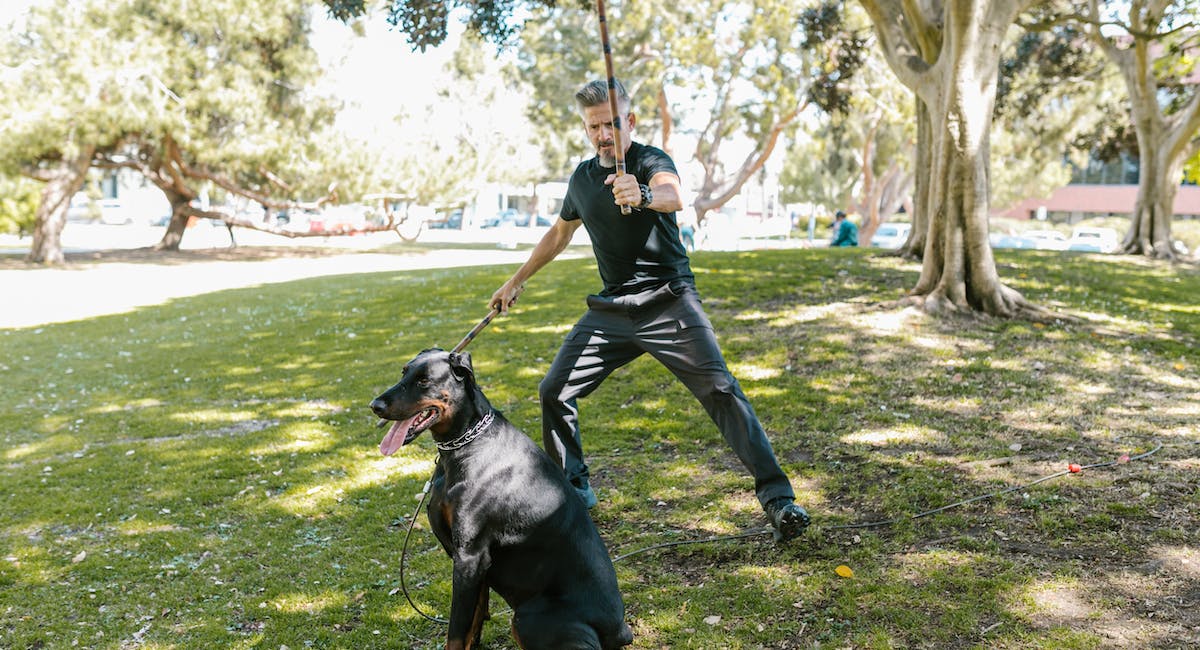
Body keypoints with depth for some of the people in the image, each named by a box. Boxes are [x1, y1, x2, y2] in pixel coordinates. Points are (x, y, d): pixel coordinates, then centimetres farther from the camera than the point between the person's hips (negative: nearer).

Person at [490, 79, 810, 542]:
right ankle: (573, 491, 22)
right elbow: (559, 233, 27)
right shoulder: (583, 177, 11)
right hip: (611, 309, 6)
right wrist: (516, 281, 31)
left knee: (721, 391, -17)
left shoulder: (651, 160, -10)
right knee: (554, 392, 4)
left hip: (668, 302, -6)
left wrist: (643, 195, -58)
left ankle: (776, 496, -12)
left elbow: (673, 195, -35)